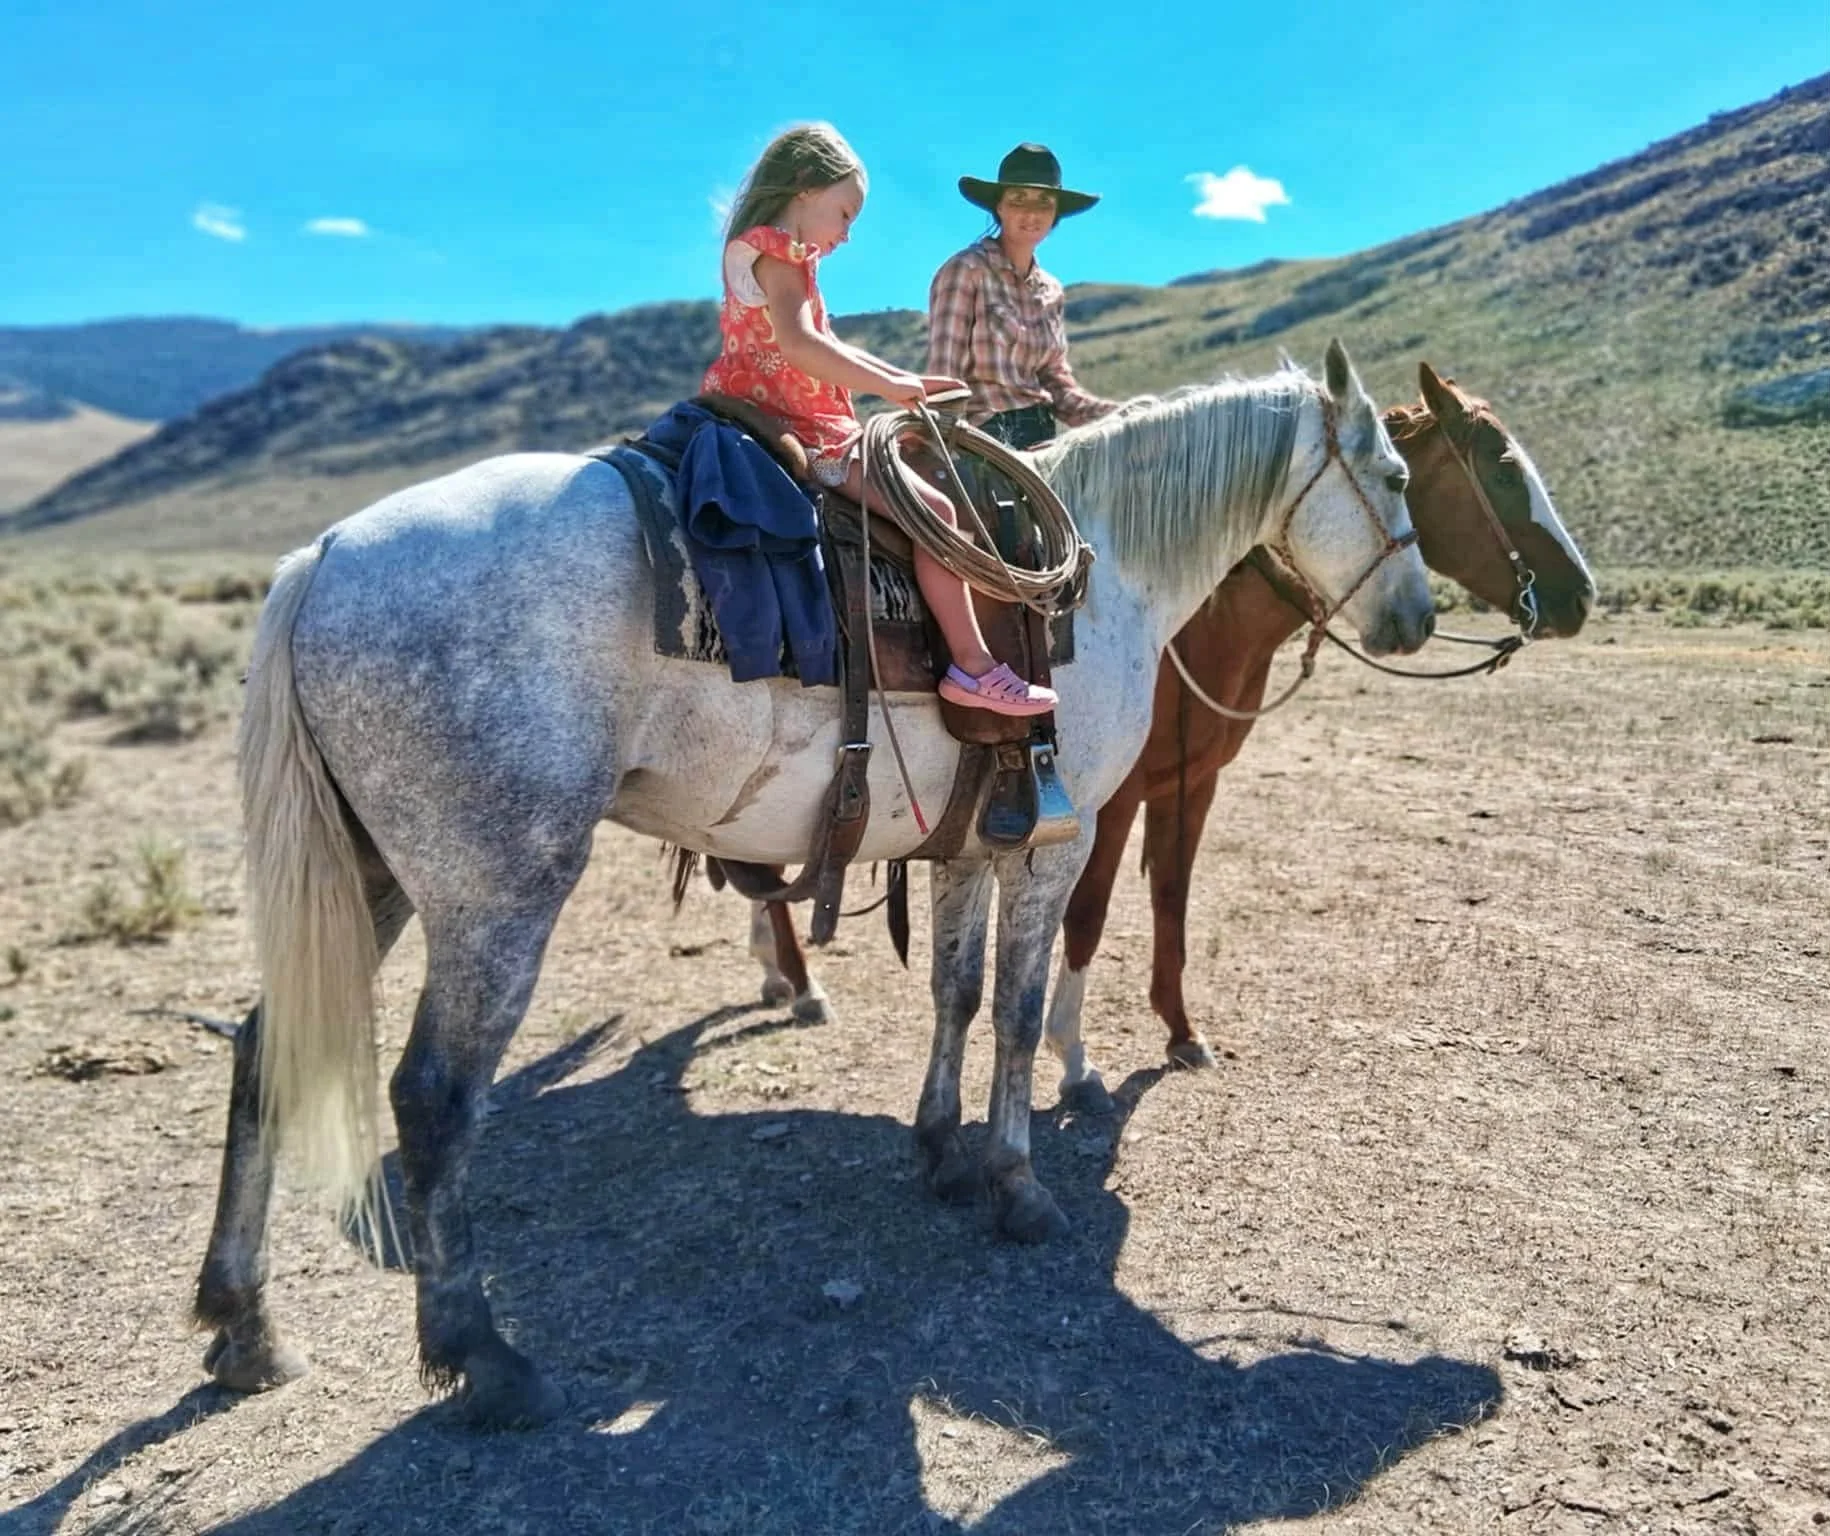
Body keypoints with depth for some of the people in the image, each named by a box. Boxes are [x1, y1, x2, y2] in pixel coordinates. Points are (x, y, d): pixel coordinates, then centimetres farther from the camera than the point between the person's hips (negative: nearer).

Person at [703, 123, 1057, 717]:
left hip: (777, 421, 11)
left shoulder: (775, 255, 21)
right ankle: (972, 665, -16)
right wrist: (890, 385, -22)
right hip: (798, 432, -11)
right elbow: (800, 344, -29)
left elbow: (830, 350, 25)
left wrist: (912, 382, 18)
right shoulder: (777, 251, -11)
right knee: (932, 508, -15)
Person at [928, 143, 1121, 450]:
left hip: (1042, 439, 7)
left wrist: (1124, 416, 0)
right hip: (986, 435, -6)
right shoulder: (965, 272, -4)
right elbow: (943, 380, -9)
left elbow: (1058, 386, 15)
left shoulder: (1051, 292, 15)